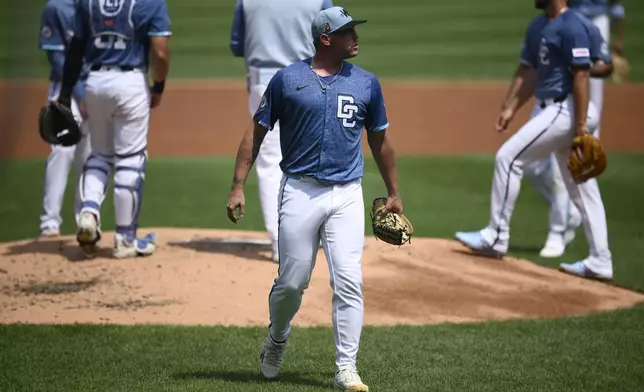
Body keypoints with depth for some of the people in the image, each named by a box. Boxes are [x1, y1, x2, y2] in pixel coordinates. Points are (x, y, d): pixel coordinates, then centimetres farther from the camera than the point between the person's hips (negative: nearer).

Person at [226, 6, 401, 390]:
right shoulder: (287, 79, 0)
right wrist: (238, 186, -3)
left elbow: (380, 139, 17)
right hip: (300, 192, -2)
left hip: (347, 196, 2)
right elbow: (257, 132, 3)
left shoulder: (366, 83, 8)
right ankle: (277, 339, 33)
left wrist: (394, 193, 17)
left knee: (349, 282, -8)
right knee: (292, 282, 3)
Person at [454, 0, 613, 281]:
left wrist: (581, 126, -22)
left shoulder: (571, 26, -16)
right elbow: (527, 71, 19)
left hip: (566, 111, -10)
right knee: (581, 187, 9)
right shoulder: (538, 27, 14)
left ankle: (495, 239, 2)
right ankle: (599, 262, 10)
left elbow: (582, 76, -20)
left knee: (509, 157, -7)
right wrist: (510, 108, 10)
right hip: (558, 112, 10)